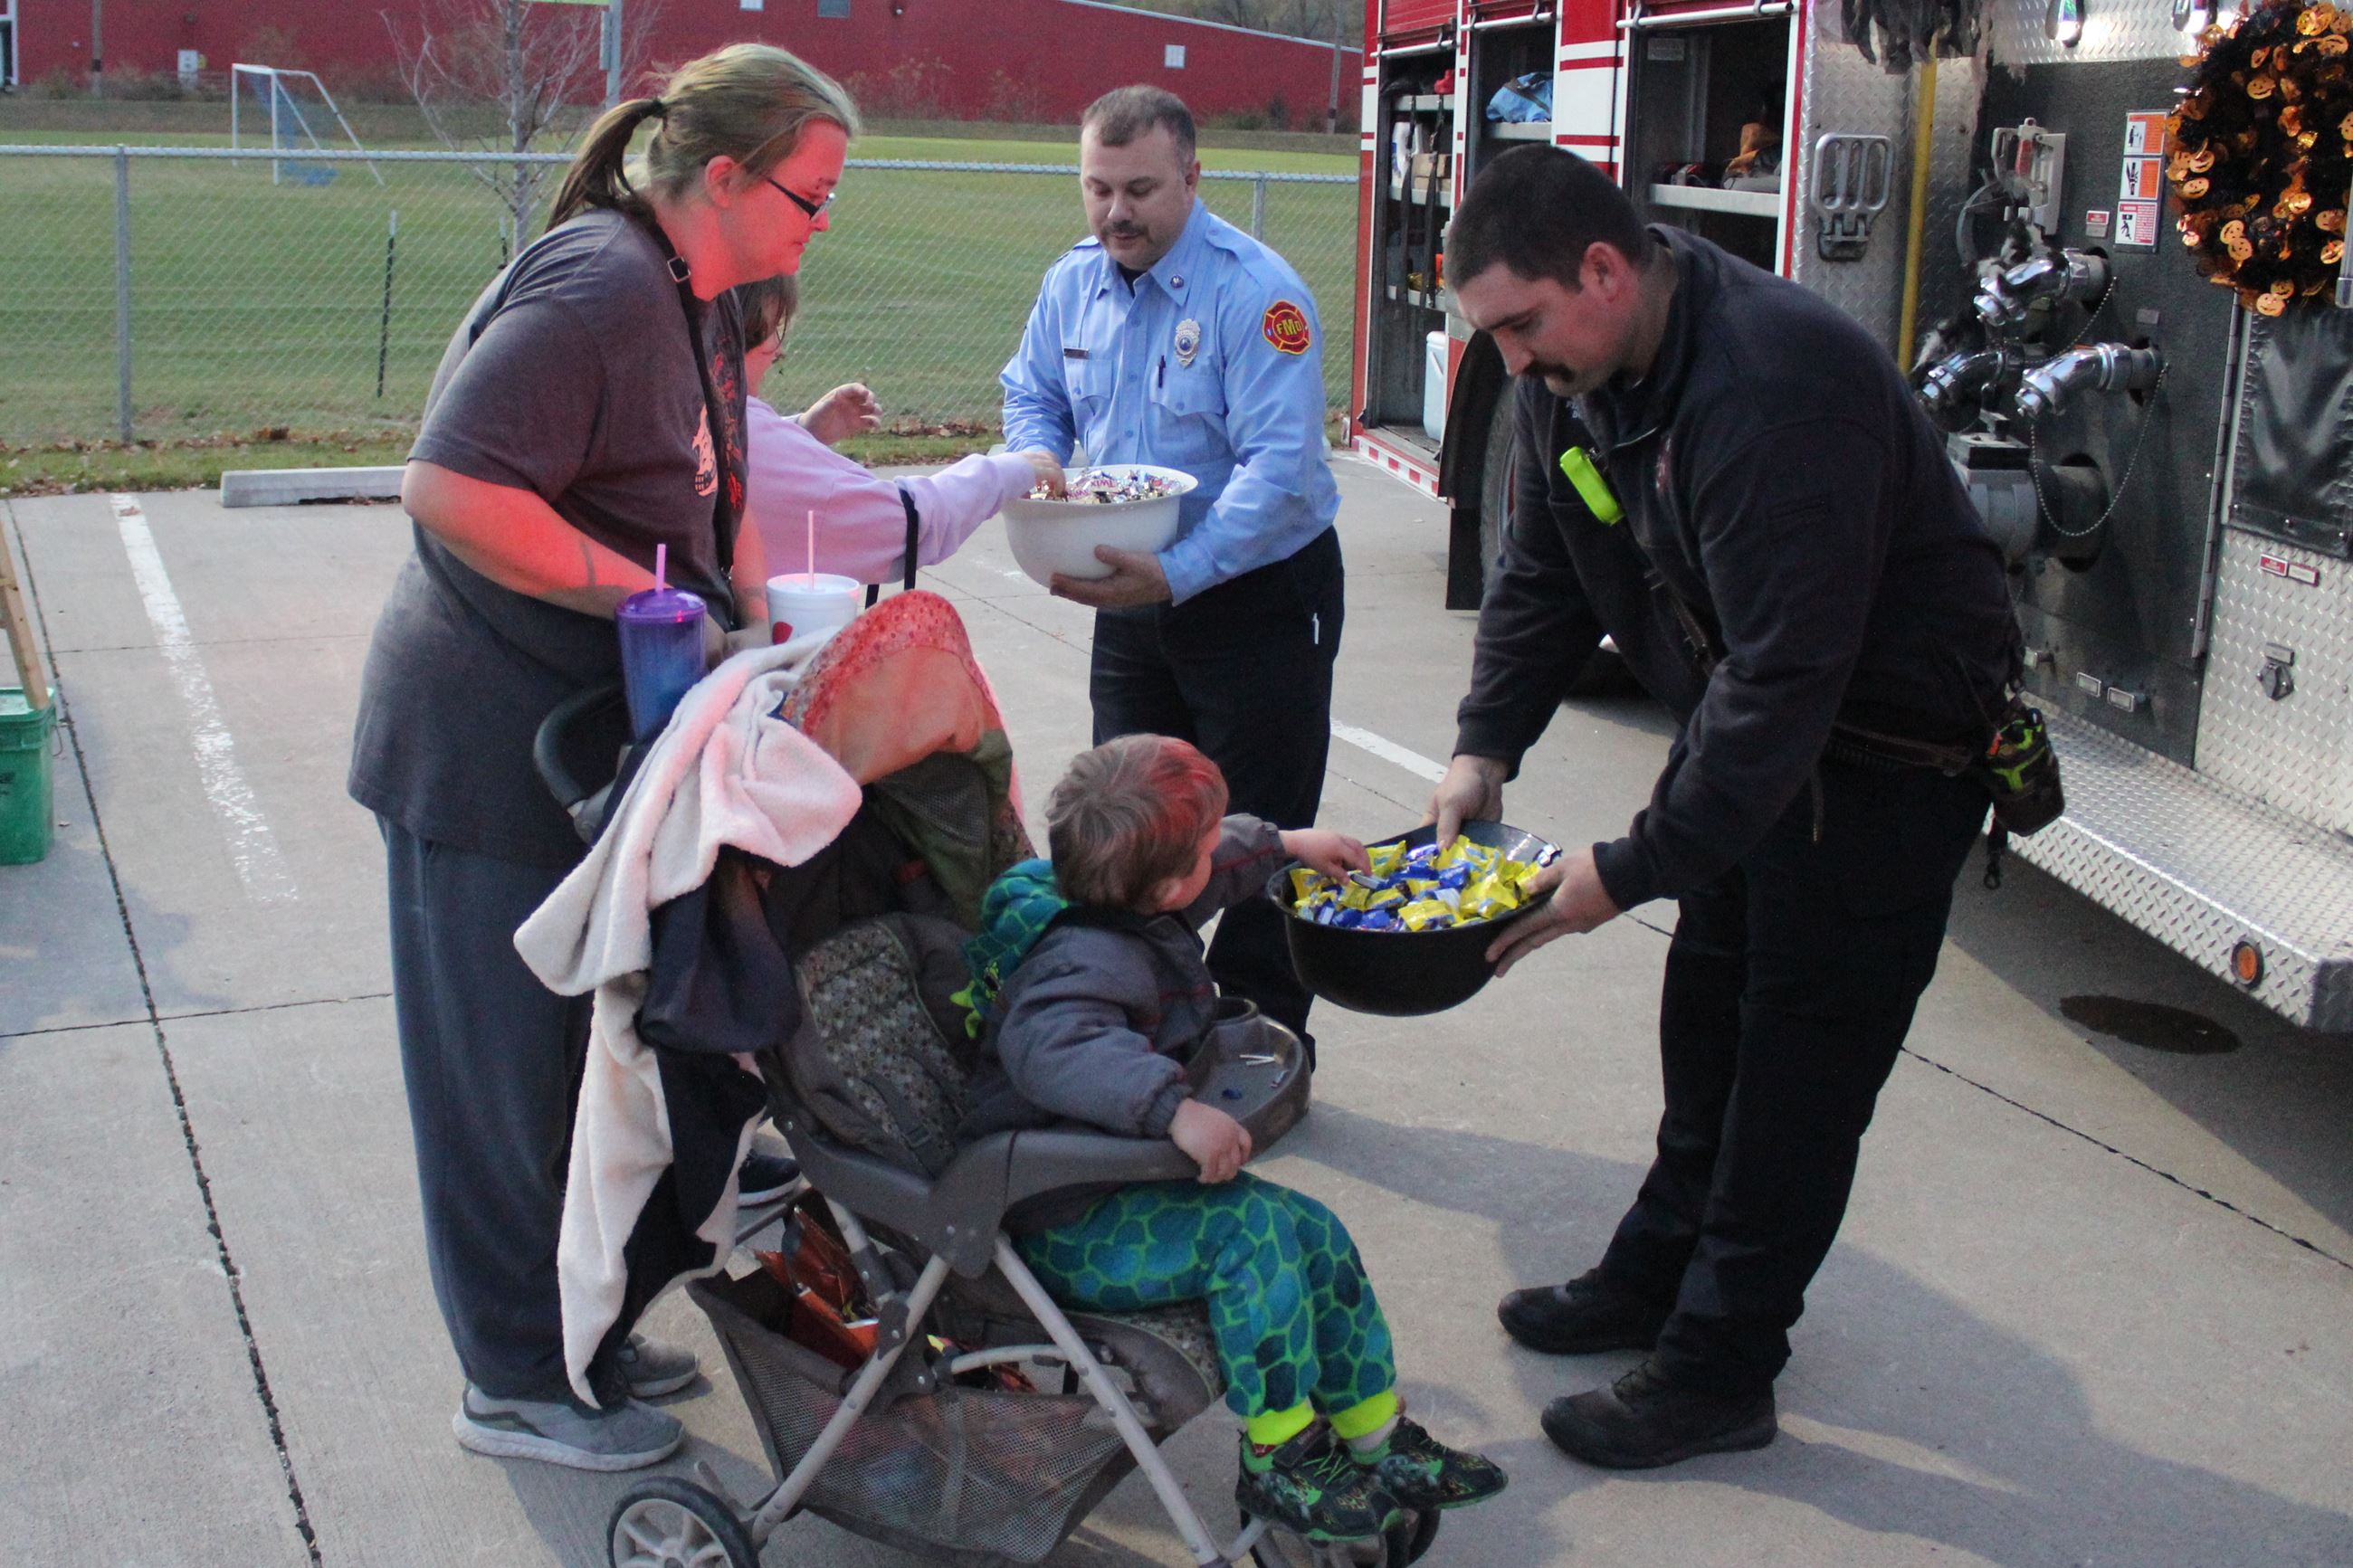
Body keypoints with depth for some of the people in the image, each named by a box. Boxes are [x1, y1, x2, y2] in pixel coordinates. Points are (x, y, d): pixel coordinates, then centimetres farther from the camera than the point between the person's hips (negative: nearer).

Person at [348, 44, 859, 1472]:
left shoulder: (699, 299, 11)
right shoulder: (600, 286, -21)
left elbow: (702, 494, 20)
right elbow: (453, 489, -29)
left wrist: (746, 601, 2)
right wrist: (660, 601, -25)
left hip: (586, 737, 10)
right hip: (489, 746, -10)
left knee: (587, 1046, 18)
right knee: (509, 1065, 3)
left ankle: (580, 1328, 34)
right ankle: (519, 1382, 19)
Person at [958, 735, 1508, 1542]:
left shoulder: (1117, 902, 1)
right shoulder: (1087, 960, -31)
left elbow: (1219, 868, 25)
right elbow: (1049, 1046, -52)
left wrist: (1285, 843, 34)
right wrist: (1175, 1107, -57)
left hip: (1117, 1181, 10)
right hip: (1066, 1227, -10)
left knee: (1318, 1237, 4)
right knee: (1251, 1229, -25)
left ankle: (1379, 1444, 18)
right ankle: (1279, 1462, -9)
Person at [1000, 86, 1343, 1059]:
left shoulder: (1255, 293, -22)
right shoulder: (1073, 283, 1)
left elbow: (1279, 465, -28)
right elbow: (1032, 395, 15)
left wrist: (1178, 574, -37)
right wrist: (1040, 467, -9)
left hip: (1260, 599, -7)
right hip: (1133, 598, 7)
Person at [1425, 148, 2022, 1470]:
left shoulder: (1777, 387, -34)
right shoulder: (1577, 372, -4)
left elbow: (1786, 678, -34)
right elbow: (1545, 573, 7)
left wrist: (1632, 870, -30)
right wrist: (1485, 746, -5)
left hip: (1889, 753, -9)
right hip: (1742, 720, 9)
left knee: (1801, 1070, -1)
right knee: (1706, 1027, 18)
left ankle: (1719, 1372, 11)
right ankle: (1654, 1282, 34)